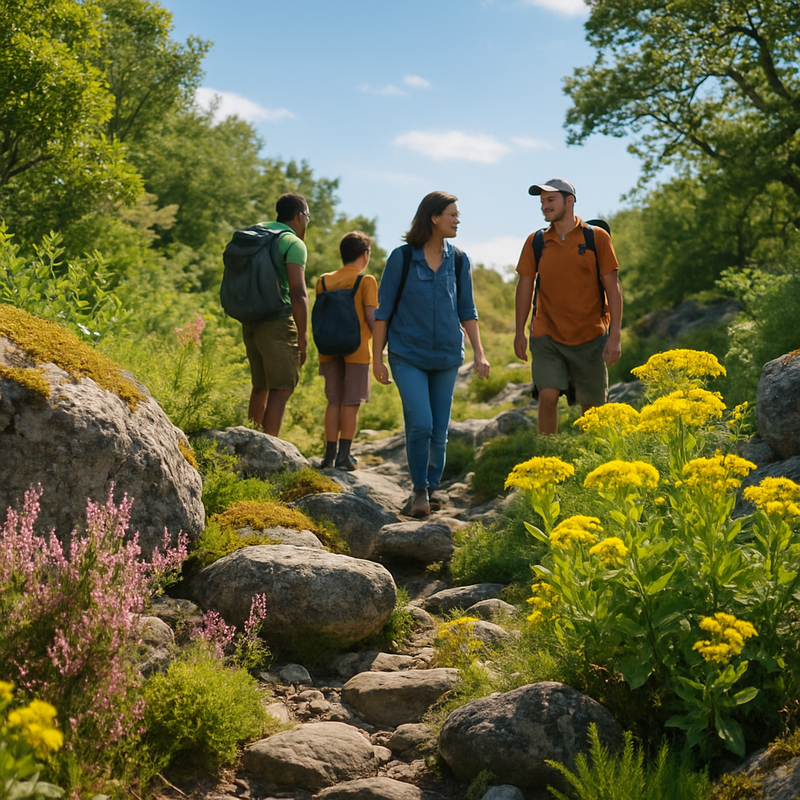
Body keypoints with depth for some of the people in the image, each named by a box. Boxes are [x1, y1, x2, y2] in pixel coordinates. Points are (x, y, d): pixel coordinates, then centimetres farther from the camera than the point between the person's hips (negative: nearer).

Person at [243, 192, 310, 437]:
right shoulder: (294, 243, -7)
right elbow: (298, 294, -15)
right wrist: (303, 337, -13)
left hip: (250, 322, 8)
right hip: (278, 323, -8)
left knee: (261, 387, 16)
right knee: (281, 389, -6)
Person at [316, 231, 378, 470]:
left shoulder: (324, 280, 8)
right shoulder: (366, 281, -5)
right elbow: (371, 317, -9)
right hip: (356, 349, -4)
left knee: (334, 401, 10)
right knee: (351, 403, 1)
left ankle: (330, 454, 8)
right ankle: (344, 455, -1)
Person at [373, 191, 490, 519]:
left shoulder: (458, 261, 4)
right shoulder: (402, 257, -7)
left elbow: (467, 311, 11)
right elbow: (383, 310, -3)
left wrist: (479, 353, 3)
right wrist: (377, 358, -4)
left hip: (446, 356, 4)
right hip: (408, 355, -3)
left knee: (439, 430, 5)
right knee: (420, 424, -15)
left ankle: (432, 486, 27)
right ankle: (419, 490, 5)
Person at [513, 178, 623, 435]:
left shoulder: (597, 237, -3)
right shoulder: (535, 242, 4)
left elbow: (613, 287, -3)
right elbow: (525, 286, 10)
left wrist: (614, 336, -9)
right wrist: (520, 333, 5)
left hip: (590, 338, -1)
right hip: (547, 337, 1)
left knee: (592, 406, 7)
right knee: (547, 395, -16)